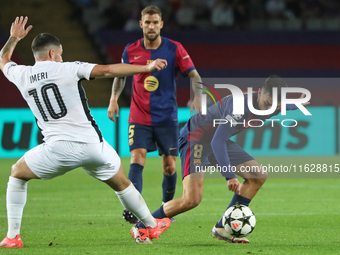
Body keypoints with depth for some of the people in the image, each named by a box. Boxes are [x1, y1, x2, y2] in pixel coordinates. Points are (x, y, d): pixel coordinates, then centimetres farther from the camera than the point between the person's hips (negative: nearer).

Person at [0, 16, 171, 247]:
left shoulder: (21, 75, 6)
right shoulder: (68, 69, -2)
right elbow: (107, 70, -11)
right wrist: (147, 68, -6)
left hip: (58, 149, 1)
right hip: (92, 145, -1)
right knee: (122, 184, 23)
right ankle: (152, 226, 36)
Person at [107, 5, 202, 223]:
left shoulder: (174, 49, -4)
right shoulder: (131, 51, 1)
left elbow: (194, 76, -3)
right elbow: (121, 75, 18)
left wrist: (198, 98, -20)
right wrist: (114, 98, 4)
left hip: (167, 117, 0)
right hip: (139, 117, 0)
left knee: (170, 166, 2)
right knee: (137, 157, -18)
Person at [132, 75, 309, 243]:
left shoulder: (271, 106, -6)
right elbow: (217, 142, -35)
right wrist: (230, 176, -39)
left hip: (219, 141, 9)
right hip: (195, 138, -9)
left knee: (259, 176, 1)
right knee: (192, 199, -23)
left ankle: (223, 228, 4)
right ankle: (141, 227, -5)